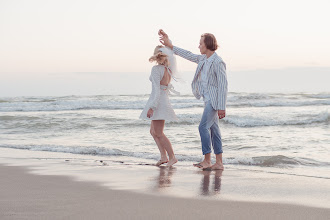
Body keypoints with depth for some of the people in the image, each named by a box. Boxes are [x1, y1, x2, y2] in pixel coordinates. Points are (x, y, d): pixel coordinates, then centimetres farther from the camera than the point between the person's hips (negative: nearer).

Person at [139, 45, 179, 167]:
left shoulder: (156, 69, -15)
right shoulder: (168, 69, 6)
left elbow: (157, 89, -21)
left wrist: (151, 107, -22)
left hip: (158, 101, -9)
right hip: (165, 100, 9)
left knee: (159, 133, -4)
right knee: (153, 131, 16)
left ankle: (172, 157, -2)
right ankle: (163, 156, 13)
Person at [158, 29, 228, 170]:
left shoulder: (218, 62, -16)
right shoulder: (203, 59, 11)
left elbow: (223, 85, -19)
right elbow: (189, 56, 24)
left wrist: (221, 107, -21)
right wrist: (170, 45, 23)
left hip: (214, 101, -9)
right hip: (208, 100, 9)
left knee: (203, 127, -13)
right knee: (213, 130, 7)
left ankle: (207, 161, -8)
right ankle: (219, 163, 8)